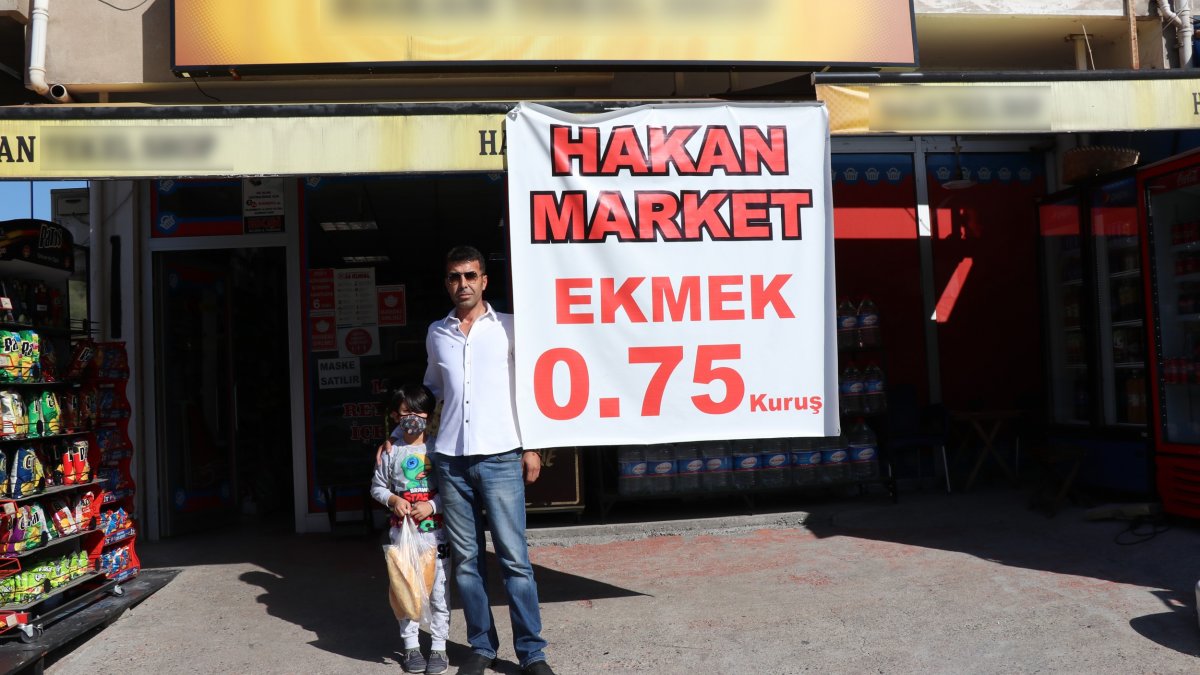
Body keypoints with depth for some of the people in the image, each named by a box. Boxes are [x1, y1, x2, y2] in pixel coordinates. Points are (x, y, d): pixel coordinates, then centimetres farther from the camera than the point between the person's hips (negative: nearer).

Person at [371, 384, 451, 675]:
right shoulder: (391, 451, 1)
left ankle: (438, 646, 14)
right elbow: (377, 486, 10)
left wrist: (432, 505, -15)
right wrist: (393, 500, -9)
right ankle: (410, 645, 20)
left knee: (439, 589, 3)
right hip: (402, 531, 2)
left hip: (435, 531, -1)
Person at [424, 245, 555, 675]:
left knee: (514, 557, -4)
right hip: (451, 461, 3)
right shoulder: (436, 334, 12)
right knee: (465, 559, 6)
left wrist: (532, 448, -1)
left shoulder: (508, 327, 4)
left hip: (500, 457, -3)